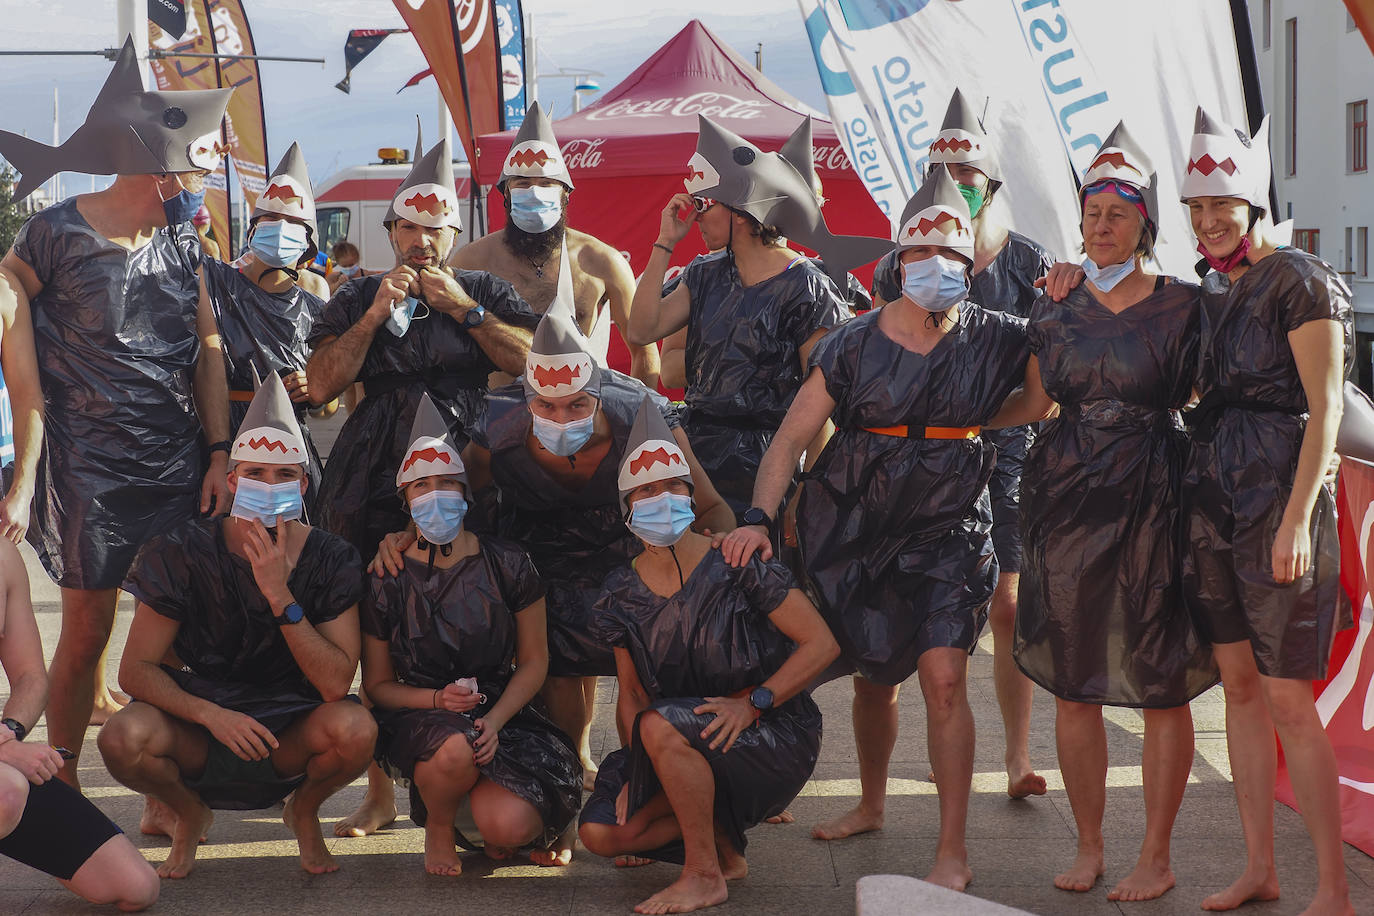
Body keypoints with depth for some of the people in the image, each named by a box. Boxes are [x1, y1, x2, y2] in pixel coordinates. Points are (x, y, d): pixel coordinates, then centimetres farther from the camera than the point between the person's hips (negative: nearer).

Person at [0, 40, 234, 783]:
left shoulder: (182, 241, 9)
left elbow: (208, 349, 11)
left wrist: (218, 455, 4)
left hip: (180, 466, 4)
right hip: (91, 470, -4)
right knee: (86, 632, 0)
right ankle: (62, 788, 17)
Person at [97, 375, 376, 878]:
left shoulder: (331, 559, -9)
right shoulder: (183, 551, -9)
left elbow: (336, 684, -18)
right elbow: (135, 668, -10)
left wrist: (280, 595, -28)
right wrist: (210, 714, -27)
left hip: (291, 741, 0)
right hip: (199, 728, 0)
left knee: (355, 728, -32)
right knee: (124, 737, -31)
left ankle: (304, 811, 6)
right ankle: (187, 813, 7)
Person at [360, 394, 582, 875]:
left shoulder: (507, 564, -2)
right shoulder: (387, 579, -3)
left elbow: (533, 661, 3)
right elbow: (378, 684, 3)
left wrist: (493, 721, -14)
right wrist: (437, 699, -17)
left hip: (503, 713, 0)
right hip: (419, 718, 0)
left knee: (508, 827, -27)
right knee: (454, 749, -38)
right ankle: (438, 827, -1)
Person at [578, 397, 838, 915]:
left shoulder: (735, 565, -12)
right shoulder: (623, 592, 2)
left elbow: (821, 644, -13)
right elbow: (630, 694, 7)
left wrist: (753, 702, -22)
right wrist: (639, 769, -9)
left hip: (776, 739, -5)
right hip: (684, 754, 5)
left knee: (662, 725, -33)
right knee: (603, 832, -14)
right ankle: (721, 842, 11)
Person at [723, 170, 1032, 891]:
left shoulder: (995, 338, -1)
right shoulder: (853, 345, -2)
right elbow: (792, 436, -4)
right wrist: (759, 517, -17)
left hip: (948, 528, -2)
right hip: (858, 525, 2)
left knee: (943, 676, -15)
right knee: (872, 675, 15)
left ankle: (952, 853, -7)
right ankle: (870, 805, 41)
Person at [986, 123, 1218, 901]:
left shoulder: (1183, 305, 0)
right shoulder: (1058, 309, 9)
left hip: (1153, 501, -3)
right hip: (1068, 497, 3)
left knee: (1162, 684, 0)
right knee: (1073, 681, 5)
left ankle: (1157, 857, 12)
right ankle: (1089, 846, 19)